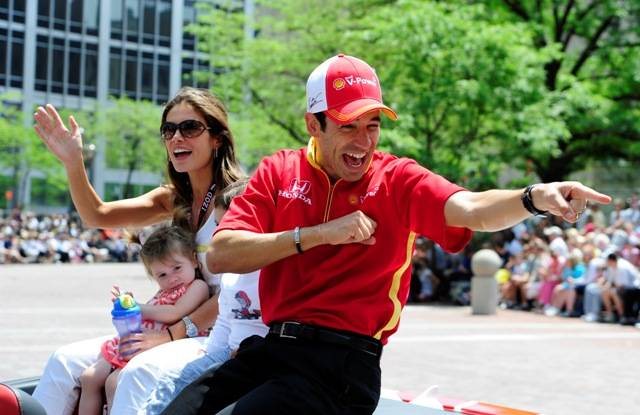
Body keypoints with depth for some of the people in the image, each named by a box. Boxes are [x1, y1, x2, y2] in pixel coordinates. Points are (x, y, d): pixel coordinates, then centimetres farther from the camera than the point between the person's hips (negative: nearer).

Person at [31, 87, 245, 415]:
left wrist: (178, 332, -19)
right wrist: (73, 163, -11)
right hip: (178, 329, 8)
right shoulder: (174, 200, 13)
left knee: (142, 370, -35)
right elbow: (98, 215, 4)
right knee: (67, 360, -4)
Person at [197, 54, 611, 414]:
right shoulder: (278, 171, 8)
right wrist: (318, 234, -12)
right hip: (269, 348, 4)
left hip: (342, 365, -4)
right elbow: (220, 256, -3)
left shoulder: (399, 179, 2)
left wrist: (534, 197, -39)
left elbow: (470, 209, -18)